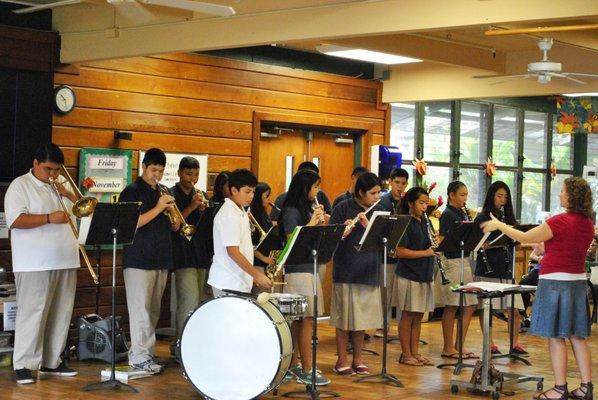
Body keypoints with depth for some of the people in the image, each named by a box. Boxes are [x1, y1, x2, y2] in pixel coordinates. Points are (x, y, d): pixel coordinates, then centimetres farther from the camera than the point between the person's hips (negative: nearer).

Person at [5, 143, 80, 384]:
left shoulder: (61, 186, 17)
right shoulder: (20, 186, -2)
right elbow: (15, 220, -14)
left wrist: (67, 194, -1)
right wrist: (49, 218, -21)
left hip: (65, 263, 6)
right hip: (35, 265, -6)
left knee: (61, 315, 8)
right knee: (32, 314, -7)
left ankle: (51, 362, 18)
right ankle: (23, 365, -1)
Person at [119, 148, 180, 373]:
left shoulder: (163, 193, 16)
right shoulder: (132, 192, -3)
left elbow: (175, 227, 16)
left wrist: (171, 210, -5)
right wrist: (158, 208, -16)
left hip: (161, 259, 7)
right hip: (139, 259, -7)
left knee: (154, 311, 9)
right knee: (140, 308, -8)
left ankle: (148, 353, 15)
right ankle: (139, 356, -7)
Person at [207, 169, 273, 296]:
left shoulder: (241, 211, 12)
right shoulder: (228, 215, -16)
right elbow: (233, 252, -21)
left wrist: (253, 275, 16)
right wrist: (257, 275, -21)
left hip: (240, 282, 9)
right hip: (228, 284, -9)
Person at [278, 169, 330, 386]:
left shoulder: (307, 209, 16)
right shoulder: (291, 211, -10)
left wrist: (319, 221, 1)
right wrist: (311, 223, -18)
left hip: (310, 268, 9)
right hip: (298, 269, -9)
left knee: (299, 320, 11)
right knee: (307, 319, -9)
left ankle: (293, 366, 16)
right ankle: (306, 371, -7)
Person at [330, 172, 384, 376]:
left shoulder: (377, 210, 9)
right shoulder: (343, 208, -5)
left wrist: (367, 225, -16)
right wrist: (343, 231, -28)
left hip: (368, 272, 5)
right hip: (346, 272, -4)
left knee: (362, 319, 10)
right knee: (345, 318, 2)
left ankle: (357, 359, 21)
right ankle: (342, 360, 12)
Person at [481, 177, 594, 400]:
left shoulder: (560, 222, -17)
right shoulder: (587, 224, 6)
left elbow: (523, 238, -12)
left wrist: (498, 225, 0)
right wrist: (546, 246, 30)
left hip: (556, 282, -8)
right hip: (578, 281, 8)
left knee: (555, 337, -2)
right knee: (577, 336, 11)